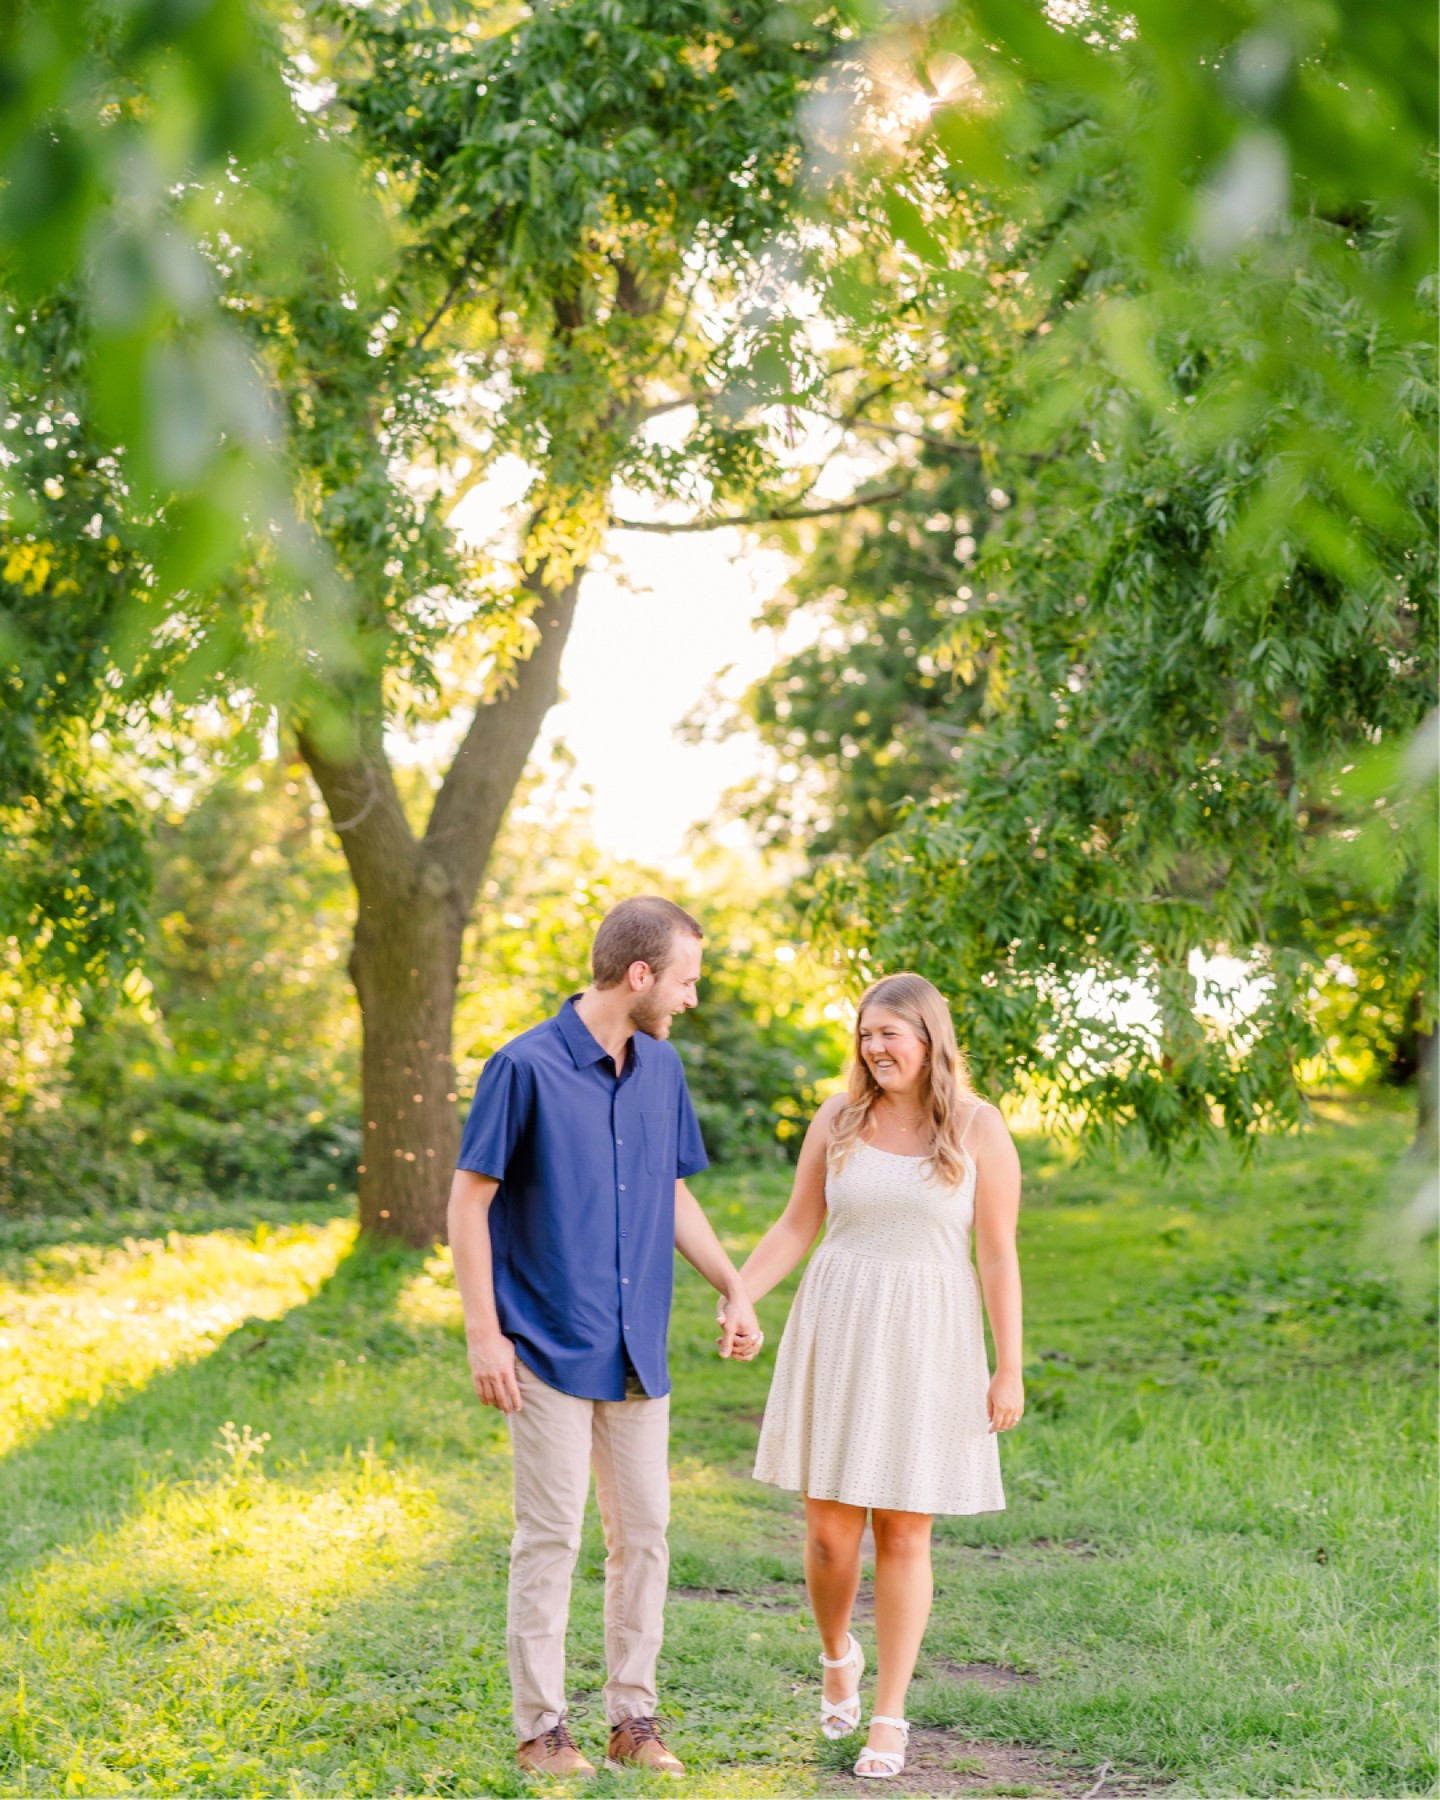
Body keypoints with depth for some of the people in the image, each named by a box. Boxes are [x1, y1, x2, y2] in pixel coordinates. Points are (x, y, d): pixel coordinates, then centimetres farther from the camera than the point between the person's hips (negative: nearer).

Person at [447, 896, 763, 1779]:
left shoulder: (663, 1068, 8)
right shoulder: (526, 1067, -11)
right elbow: (470, 1200, -8)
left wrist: (735, 1289, 12)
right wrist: (483, 1333, -12)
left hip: (637, 1351, 6)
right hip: (552, 1346, -6)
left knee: (644, 1530, 8)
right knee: (551, 1537, -1)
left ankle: (635, 1715, 18)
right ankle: (543, 1727, 9)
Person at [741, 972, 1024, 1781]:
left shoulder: (979, 1127, -6)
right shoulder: (839, 1119, 1)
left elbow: (999, 1256, -5)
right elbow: (795, 1229, 6)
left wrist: (1010, 1371, -7)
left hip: (927, 1347, -2)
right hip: (837, 1334, 2)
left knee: (904, 1535, 1)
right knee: (830, 1530, 3)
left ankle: (891, 1720, 14)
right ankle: (838, 1656, 35)